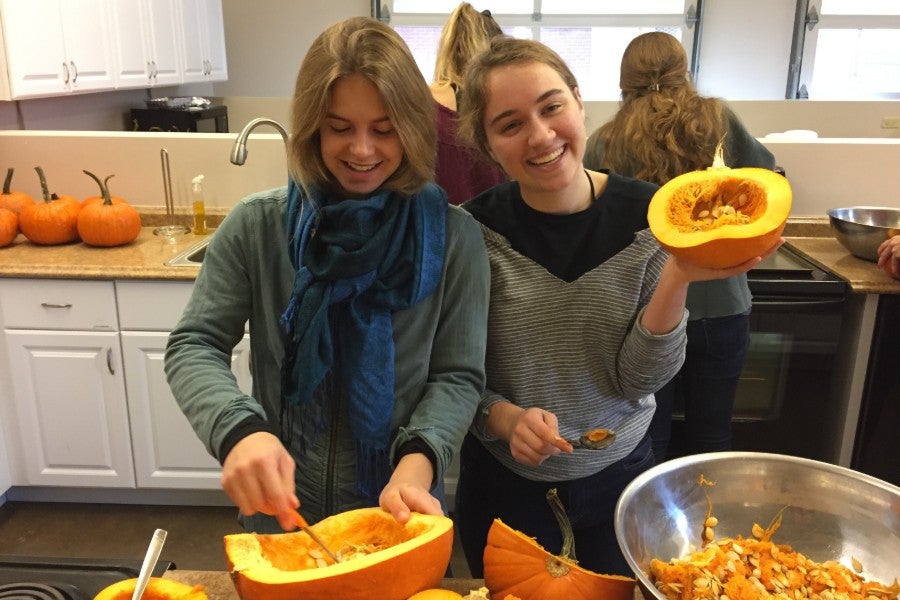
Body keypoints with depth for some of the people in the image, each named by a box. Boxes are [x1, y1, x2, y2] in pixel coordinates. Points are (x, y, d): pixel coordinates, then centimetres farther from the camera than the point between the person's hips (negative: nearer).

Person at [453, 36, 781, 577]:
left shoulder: (650, 215, -14)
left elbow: (639, 380, -14)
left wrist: (677, 278, -28)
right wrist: (506, 419, -27)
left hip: (620, 474, 1)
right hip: (504, 479, -1)